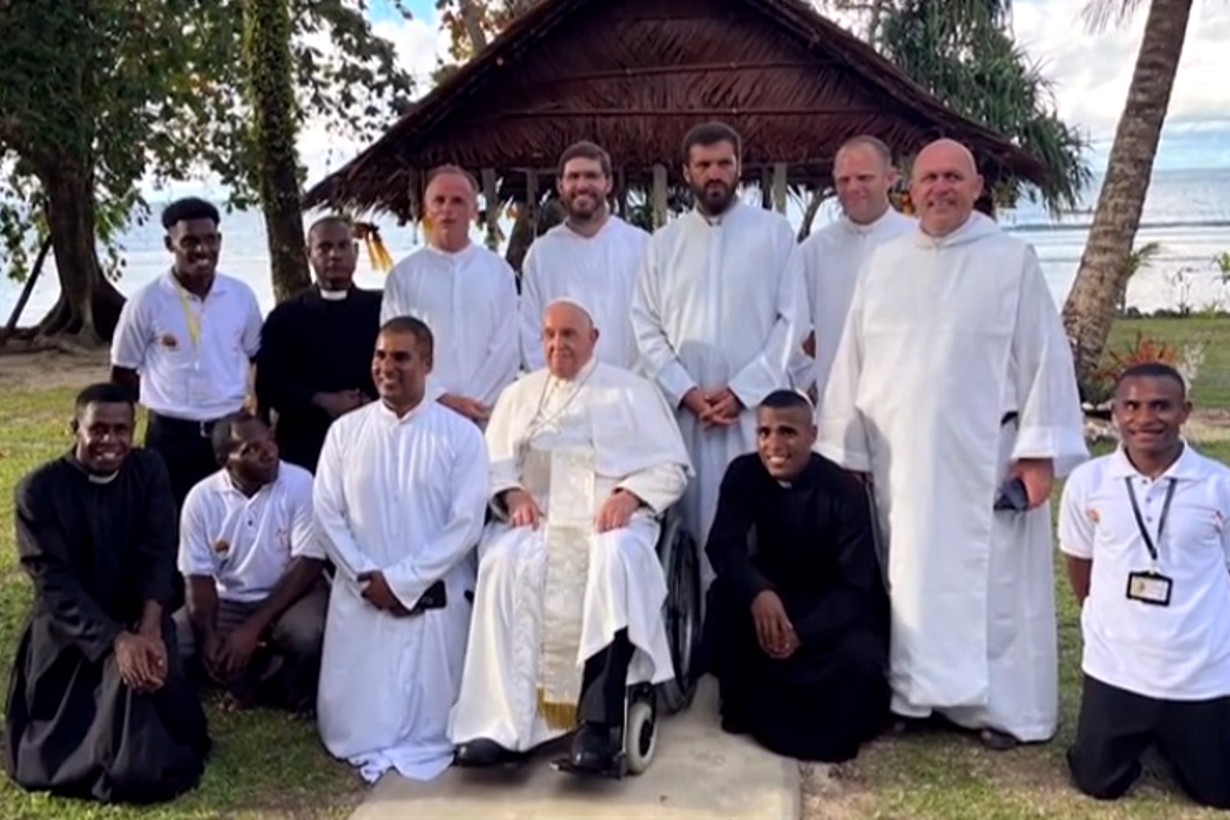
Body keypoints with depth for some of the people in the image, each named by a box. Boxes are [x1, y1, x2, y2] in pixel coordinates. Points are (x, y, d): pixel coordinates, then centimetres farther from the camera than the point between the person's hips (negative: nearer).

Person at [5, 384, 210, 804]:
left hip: (138, 618, 2)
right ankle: (126, 768, 4)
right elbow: (55, 583, -17)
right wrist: (116, 639, -30)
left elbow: (158, 556, -9)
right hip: (67, 628, -2)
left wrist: (148, 629, -26)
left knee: (153, 673, -22)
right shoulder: (39, 489, -11)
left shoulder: (149, 470, -2)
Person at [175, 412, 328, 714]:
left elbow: (308, 565, -17)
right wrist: (209, 638, -21)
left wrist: (253, 628, -23)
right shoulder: (201, 498, -8)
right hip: (228, 602, 3)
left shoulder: (300, 484, -15)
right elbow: (199, 577, -4)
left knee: (306, 636, -35)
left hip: (290, 595, -3)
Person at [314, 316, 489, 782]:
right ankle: (368, 750, 34)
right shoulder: (345, 431, 5)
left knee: (430, 728, 0)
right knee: (352, 728, 4)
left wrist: (401, 580, -13)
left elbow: (466, 523, -9)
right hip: (360, 598, 2)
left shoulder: (460, 435, -4)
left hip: (435, 599, -2)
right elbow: (326, 513, 2)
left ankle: (418, 752, 31)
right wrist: (367, 577, -10)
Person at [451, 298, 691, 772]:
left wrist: (631, 496, -11)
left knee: (619, 560, -37)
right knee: (503, 562, -31)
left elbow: (671, 466, 7)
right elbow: (494, 464, 15)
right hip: (538, 517, 2)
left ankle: (597, 723, -36)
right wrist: (512, 494, -7)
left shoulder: (633, 392, 15)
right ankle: (501, 722, -31)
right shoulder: (520, 394, 24)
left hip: (610, 518, -2)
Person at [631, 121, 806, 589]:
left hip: (756, 408, -2)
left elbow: (792, 320, -1)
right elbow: (646, 328, 7)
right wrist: (687, 392, -6)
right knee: (696, 527, 2)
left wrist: (742, 390, -9)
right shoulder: (664, 243, 12)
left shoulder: (775, 232, 6)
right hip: (685, 411, 2)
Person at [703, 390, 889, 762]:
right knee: (725, 597, -29)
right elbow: (722, 545, -21)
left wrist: (802, 633, -39)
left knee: (859, 658, -32)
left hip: (837, 604, -2)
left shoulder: (844, 489, -22)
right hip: (775, 589, 3)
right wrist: (758, 592, -43)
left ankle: (826, 727, 2)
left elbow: (856, 585, -23)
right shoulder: (743, 473, -14)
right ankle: (746, 702, -4)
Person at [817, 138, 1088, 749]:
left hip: (985, 457, -3)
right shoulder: (883, 263, 10)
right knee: (908, 578, 9)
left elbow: (1045, 357, -3)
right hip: (899, 457, 3)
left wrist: (1039, 451, -9)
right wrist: (845, 450, 6)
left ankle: (998, 705, 14)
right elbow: (853, 361, 9)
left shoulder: (1012, 260, 0)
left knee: (990, 581, 3)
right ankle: (910, 694, 21)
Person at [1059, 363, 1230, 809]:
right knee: (1098, 784, 10)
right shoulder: (1087, 481, -7)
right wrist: (1108, 621, 10)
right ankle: (1145, 734, 40)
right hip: (1115, 666, 1)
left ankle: (1169, 735, 42)